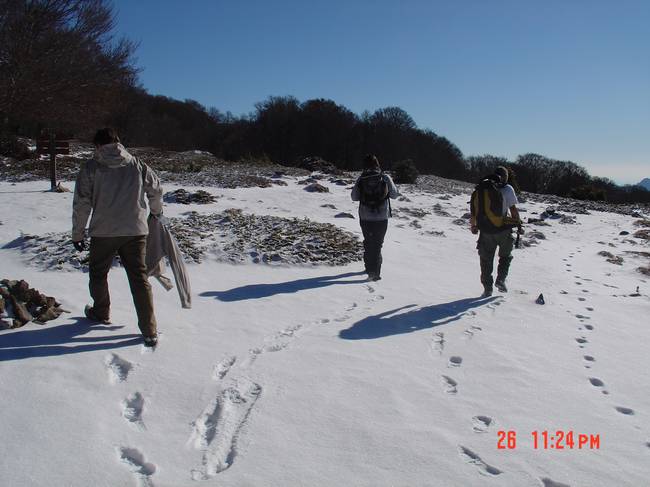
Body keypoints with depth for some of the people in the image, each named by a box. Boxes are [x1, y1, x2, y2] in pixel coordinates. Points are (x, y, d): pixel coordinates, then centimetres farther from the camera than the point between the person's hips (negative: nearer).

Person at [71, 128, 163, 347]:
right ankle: (149, 331, 0)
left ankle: (101, 313, 43)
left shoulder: (91, 167, -3)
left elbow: (81, 203, -4)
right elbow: (156, 190, 14)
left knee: (98, 273, 23)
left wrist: (77, 234, 6)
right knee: (139, 278, 4)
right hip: (136, 231, 2)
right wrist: (156, 211, 33)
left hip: (103, 232, -2)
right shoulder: (137, 165, 4)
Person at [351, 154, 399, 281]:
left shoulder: (361, 179, -6)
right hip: (382, 218, -1)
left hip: (365, 218, 1)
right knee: (377, 244, 6)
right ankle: (375, 273, 0)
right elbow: (394, 194, 2)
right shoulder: (385, 178, -8)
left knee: (368, 243, 18)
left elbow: (354, 197, 3)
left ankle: (369, 268, 27)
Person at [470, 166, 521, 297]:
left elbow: (474, 209, 5)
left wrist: (473, 225, 16)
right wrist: (517, 222, 6)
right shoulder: (507, 189, -6)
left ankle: (487, 289, 11)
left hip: (485, 230, 2)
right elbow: (513, 209, -9)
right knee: (506, 256, 21)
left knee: (486, 259, 11)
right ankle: (500, 279, 5)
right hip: (503, 229, -2)